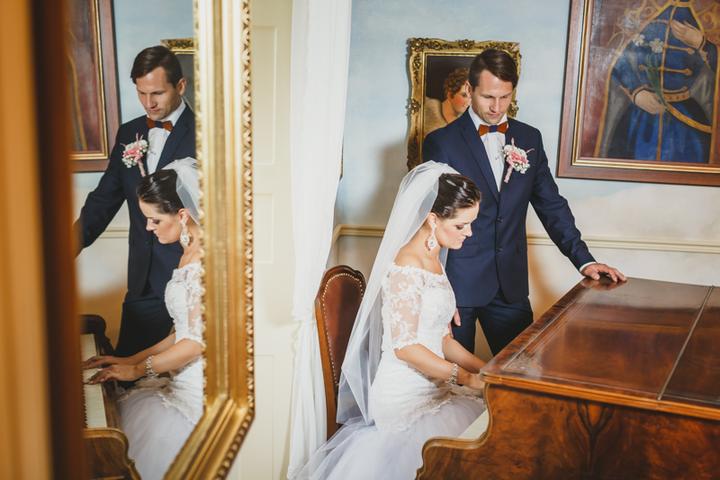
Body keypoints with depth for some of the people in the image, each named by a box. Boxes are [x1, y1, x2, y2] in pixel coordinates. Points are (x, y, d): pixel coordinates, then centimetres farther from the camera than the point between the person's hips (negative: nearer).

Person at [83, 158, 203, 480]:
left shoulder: (205, 261, -19)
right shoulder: (190, 254, 12)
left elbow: (198, 341, -20)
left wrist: (137, 369, -7)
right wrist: (132, 360, 12)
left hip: (199, 390, -9)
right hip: (182, 380, 9)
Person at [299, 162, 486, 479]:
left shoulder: (434, 262, 14)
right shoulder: (406, 265, -15)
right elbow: (405, 346, -18)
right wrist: (468, 378, -15)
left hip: (431, 389, 9)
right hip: (405, 396, -9)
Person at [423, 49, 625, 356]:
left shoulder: (529, 139, 9)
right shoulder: (441, 143, -4)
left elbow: (551, 205, 12)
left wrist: (584, 260, 3)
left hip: (510, 284, 4)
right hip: (458, 283, -3)